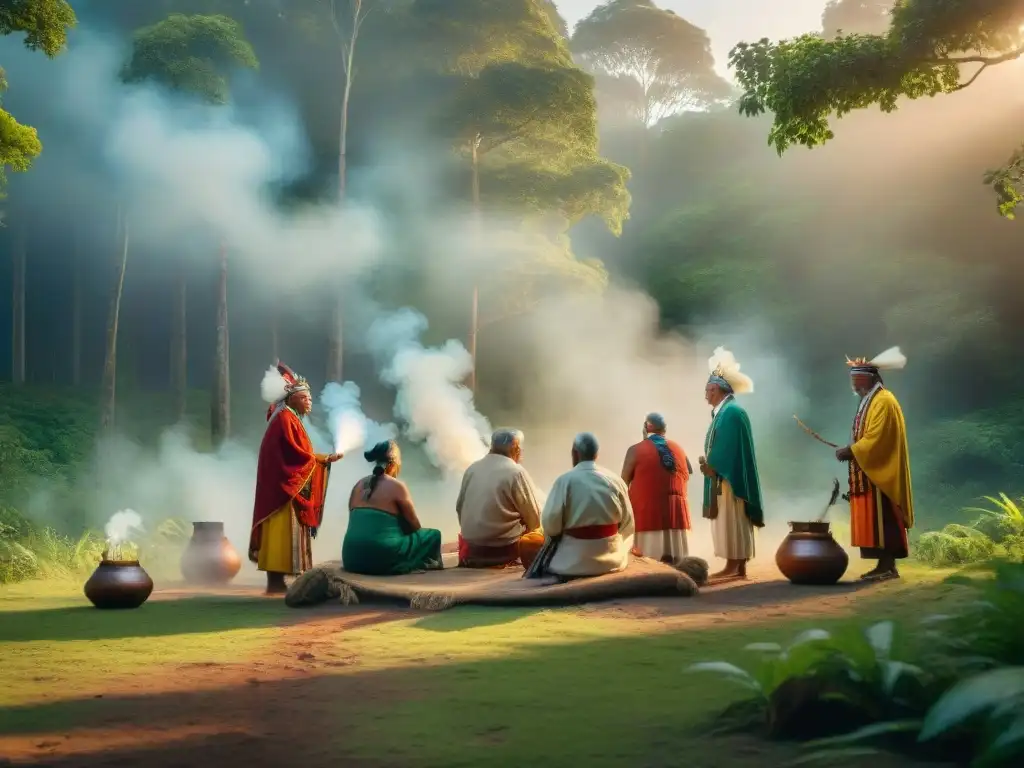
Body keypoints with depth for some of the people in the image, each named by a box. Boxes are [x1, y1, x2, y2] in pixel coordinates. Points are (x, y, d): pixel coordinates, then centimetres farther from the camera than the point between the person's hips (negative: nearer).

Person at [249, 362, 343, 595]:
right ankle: (276, 582, -12)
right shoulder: (285, 419, -11)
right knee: (282, 533, -11)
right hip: (284, 486, -10)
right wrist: (324, 460, -8)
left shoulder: (290, 419, 20)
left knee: (284, 534, 8)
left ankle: (277, 581, 8)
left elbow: (299, 454, 17)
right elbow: (294, 453, -20)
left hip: (289, 486, 10)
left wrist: (324, 459, 8)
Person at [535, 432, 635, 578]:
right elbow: (627, 522, 5)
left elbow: (550, 522, -12)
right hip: (612, 558, 4)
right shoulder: (615, 480, -1)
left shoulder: (565, 481, -13)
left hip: (575, 561, -4)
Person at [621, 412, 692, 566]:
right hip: (676, 512, 5)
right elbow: (687, 476, 22)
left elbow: (624, 483, 1)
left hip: (647, 513, -4)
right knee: (676, 563, 6)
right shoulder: (678, 449, 12)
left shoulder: (636, 450, -2)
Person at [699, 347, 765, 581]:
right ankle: (739, 567, 8)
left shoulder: (731, 412, -13)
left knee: (731, 520, -9)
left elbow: (729, 446, -19)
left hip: (729, 477, -10)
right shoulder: (723, 412, 18)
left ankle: (733, 566, -9)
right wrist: (709, 462, 7)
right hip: (723, 476, 10)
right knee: (731, 521, 7)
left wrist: (713, 466, -14)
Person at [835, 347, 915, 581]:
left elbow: (876, 439, -20)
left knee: (881, 519, -9)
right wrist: (851, 450, 8)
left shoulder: (883, 401, -13)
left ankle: (889, 566, -8)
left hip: (880, 473, -10)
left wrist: (850, 451, -15)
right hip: (870, 472, 10)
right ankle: (884, 565, 9)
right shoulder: (870, 401, 18)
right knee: (874, 521, 7)